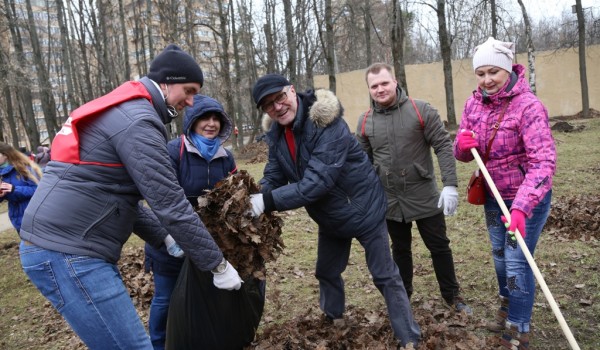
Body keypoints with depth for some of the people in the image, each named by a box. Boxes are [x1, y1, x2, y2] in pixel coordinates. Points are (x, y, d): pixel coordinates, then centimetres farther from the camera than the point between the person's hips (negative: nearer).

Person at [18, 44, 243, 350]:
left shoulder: (119, 111, 17)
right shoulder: (137, 120, -16)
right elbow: (171, 205, -19)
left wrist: (163, 238, 12)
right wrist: (218, 265, -10)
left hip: (62, 245, 10)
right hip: (69, 254, -10)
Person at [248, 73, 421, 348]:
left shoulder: (328, 125, -31)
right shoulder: (276, 135, -6)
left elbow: (317, 181, -38)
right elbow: (273, 177, -7)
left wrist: (268, 201, -42)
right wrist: (252, 198, -29)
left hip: (363, 209, -7)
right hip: (330, 218, 8)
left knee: (385, 276, 3)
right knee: (326, 272, 23)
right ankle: (333, 321, 48)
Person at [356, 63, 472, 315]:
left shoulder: (421, 111, -9)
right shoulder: (365, 122, 0)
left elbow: (443, 146, -11)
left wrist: (450, 184, -19)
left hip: (424, 196, -2)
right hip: (389, 200, 3)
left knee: (439, 247, 10)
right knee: (400, 250, 18)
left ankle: (452, 295, 30)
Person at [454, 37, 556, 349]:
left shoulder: (528, 106, -23)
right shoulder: (474, 104, -3)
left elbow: (544, 162, -31)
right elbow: (463, 155, 4)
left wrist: (521, 207, -42)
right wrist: (463, 144, -20)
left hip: (527, 199, -6)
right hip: (493, 197, 6)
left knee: (517, 263, 0)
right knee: (500, 256, 22)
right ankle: (507, 307, 48)